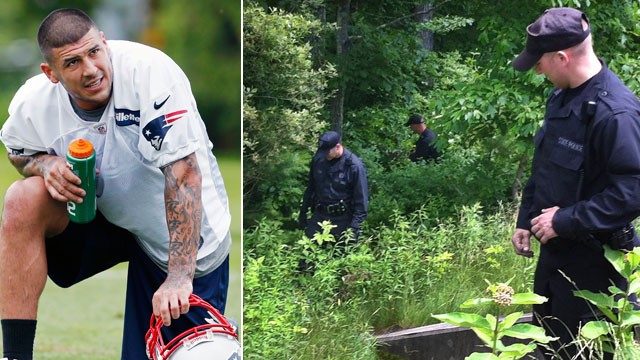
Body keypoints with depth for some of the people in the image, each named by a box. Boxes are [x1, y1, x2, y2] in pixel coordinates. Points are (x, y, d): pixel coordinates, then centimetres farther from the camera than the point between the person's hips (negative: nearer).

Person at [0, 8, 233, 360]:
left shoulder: (149, 70, -30)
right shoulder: (32, 104, -16)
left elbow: (184, 173, -31)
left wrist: (179, 277, -35)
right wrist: (45, 164, -17)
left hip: (183, 236, -3)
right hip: (106, 217, 3)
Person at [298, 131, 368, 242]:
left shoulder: (354, 166, -15)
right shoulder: (318, 159, 0)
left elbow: (361, 198, -12)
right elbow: (310, 188, 14)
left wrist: (355, 225, -16)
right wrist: (303, 212, 15)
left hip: (342, 220, -4)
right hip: (319, 216, 5)